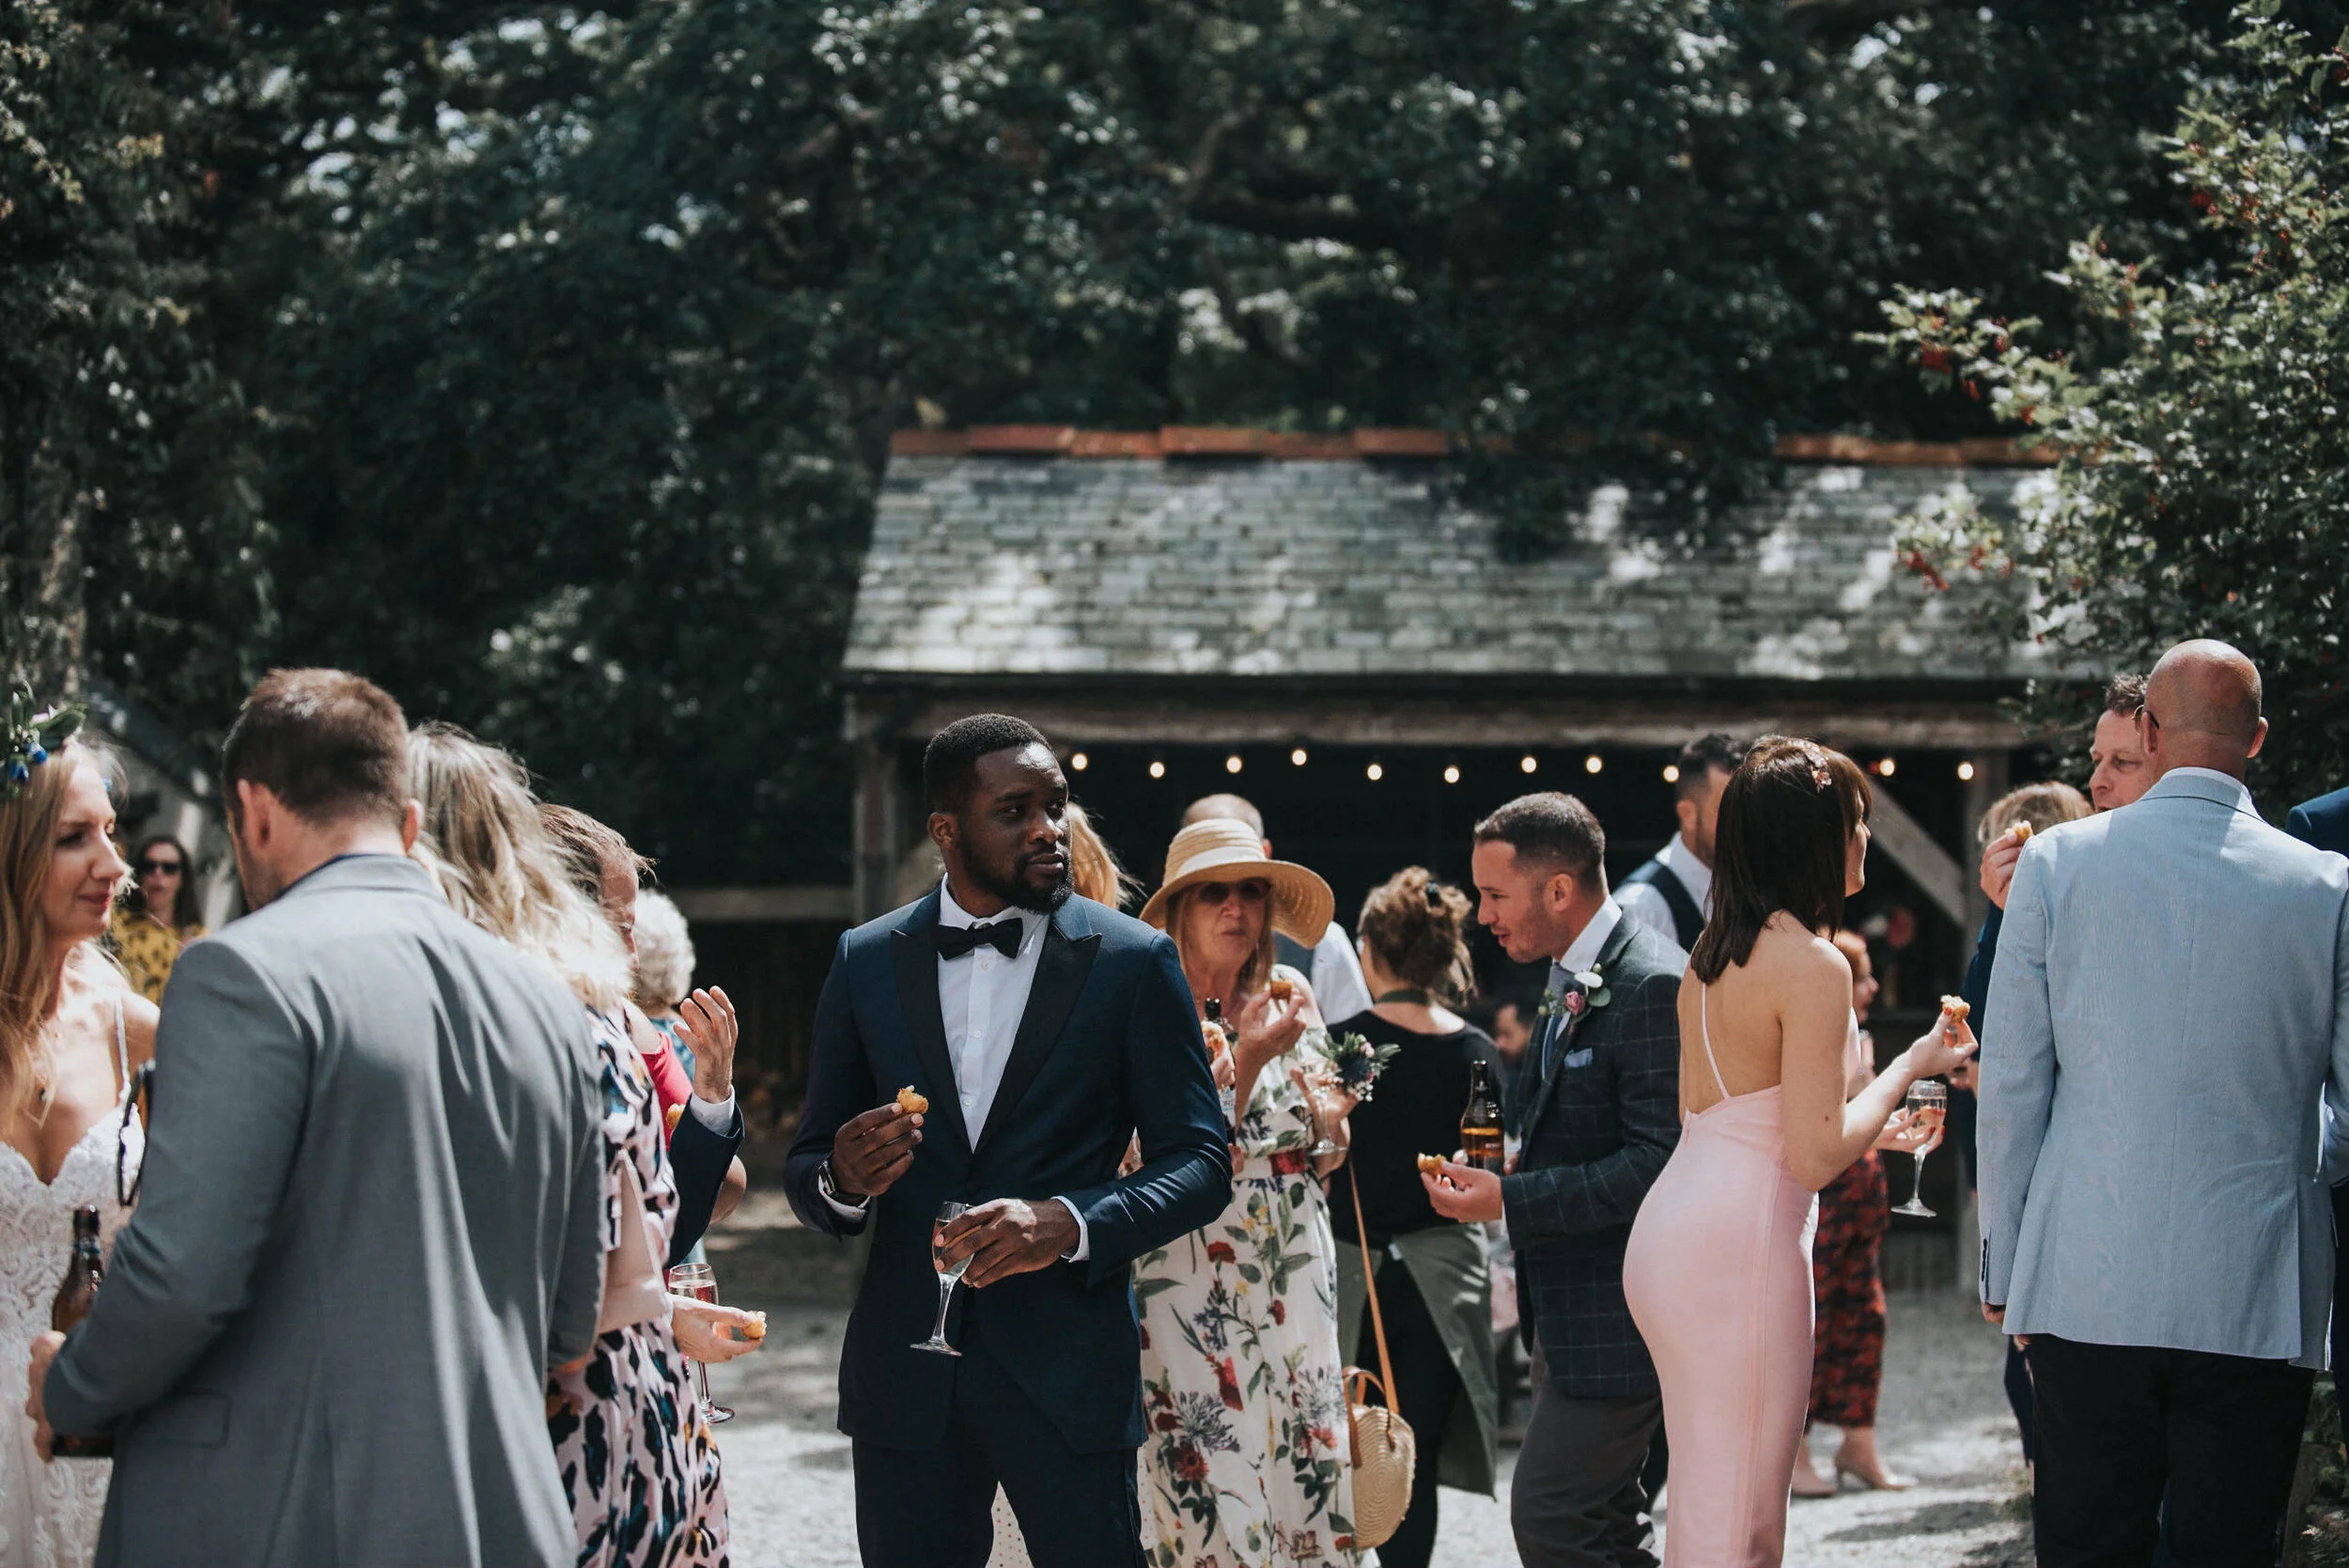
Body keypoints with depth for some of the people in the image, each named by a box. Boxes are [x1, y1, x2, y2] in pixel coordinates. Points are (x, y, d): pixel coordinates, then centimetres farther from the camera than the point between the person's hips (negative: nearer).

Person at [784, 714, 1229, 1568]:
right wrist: (841, 1180, -14)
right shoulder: (866, 961, 7)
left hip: (1067, 1368, -2)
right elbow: (806, 1168, 11)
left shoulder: (1133, 961, 0)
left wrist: (1070, 1222, -19)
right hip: (906, 1370, 2)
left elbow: (1200, 1163, -2)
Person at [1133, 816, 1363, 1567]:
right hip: (1194, 1276, -5)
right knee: (1216, 1479, -7)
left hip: (1294, 1262, 5)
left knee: (1308, 1463, 2)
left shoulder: (1291, 995, 8)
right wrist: (1249, 1060, -20)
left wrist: (1328, 1116, -7)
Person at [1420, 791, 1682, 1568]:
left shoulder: (1654, 987, -19)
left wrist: (1511, 1201, -22)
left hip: (1621, 1319, -10)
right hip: (1576, 1311, 10)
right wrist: (1505, 1176, 7)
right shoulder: (1571, 985, 14)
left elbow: (1661, 1161, -24)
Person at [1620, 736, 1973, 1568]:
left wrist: (1867, 1127, 29)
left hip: (1670, 1231, 9)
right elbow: (1815, 1159, -16)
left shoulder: (1712, 953, 12)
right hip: (1740, 1247, -9)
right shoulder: (1813, 963, -14)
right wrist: (1912, 1065, -3)